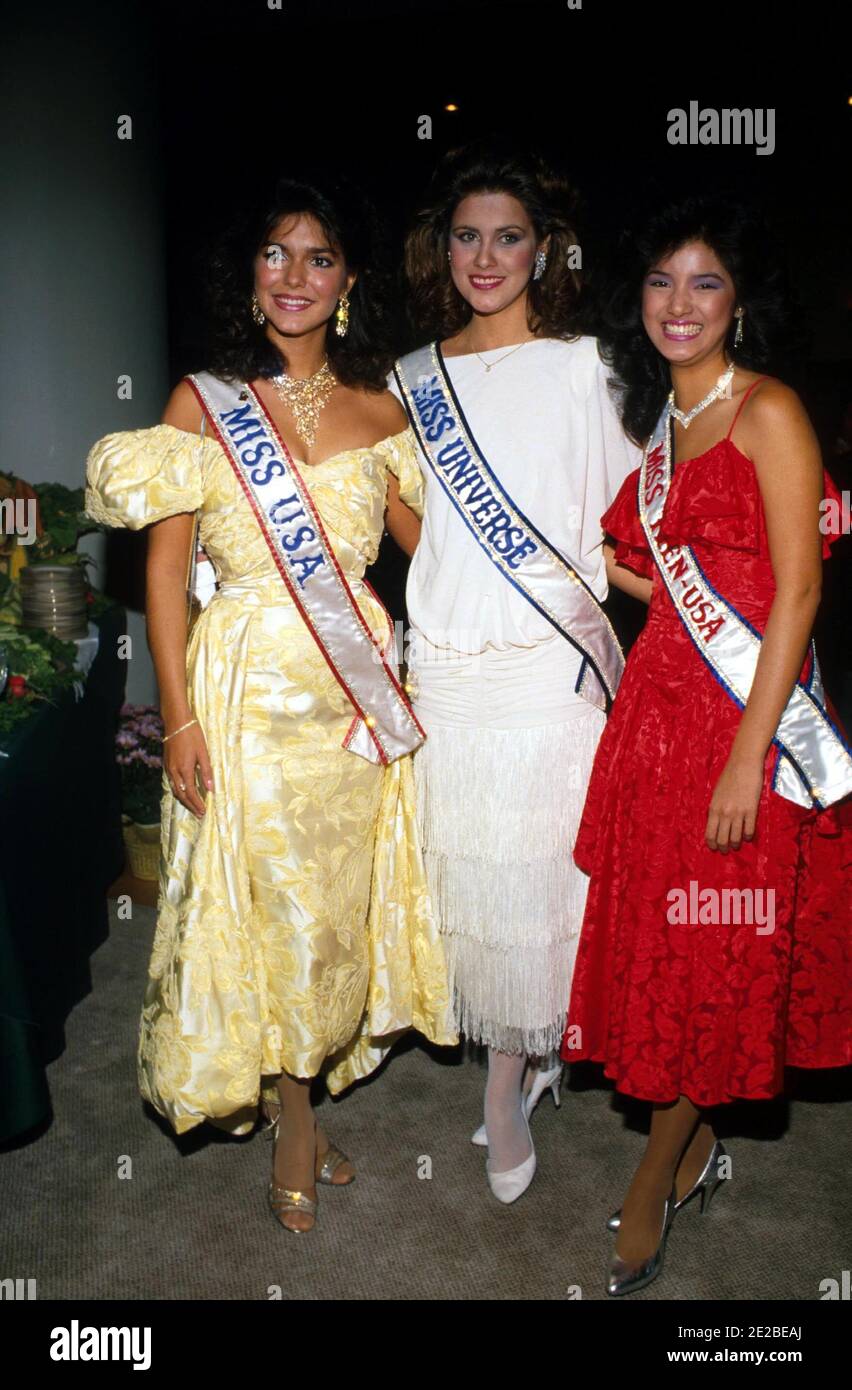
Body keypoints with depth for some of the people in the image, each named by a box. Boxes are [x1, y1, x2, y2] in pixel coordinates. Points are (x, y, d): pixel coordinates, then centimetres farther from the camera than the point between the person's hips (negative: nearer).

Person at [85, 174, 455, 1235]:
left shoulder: (377, 409, 5)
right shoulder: (203, 403, -3)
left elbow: (428, 539, 13)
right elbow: (164, 568, -5)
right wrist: (179, 720, -10)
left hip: (356, 688, 4)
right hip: (248, 685, -3)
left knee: (344, 900, 13)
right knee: (270, 906, 6)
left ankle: (307, 1084, 38)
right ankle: (294, 1126, 30)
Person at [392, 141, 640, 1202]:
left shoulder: (580, 369, -1)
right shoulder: (413, 378, 11)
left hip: (548, 665, -4)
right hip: (443, 668, 4)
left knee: (528, 878, 3)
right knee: (463, 872, 11)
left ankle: (506, 1093, 24)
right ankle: (529, 1054, 35)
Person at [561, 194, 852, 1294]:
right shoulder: (661, 421, 15)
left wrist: (748, 757, -19)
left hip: (744, 715, -7)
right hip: (658, 699, 7)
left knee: (711, 955, 5)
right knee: (651, 932, 12)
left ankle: (651, 1187, 25)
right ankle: (697, 1146, 34)